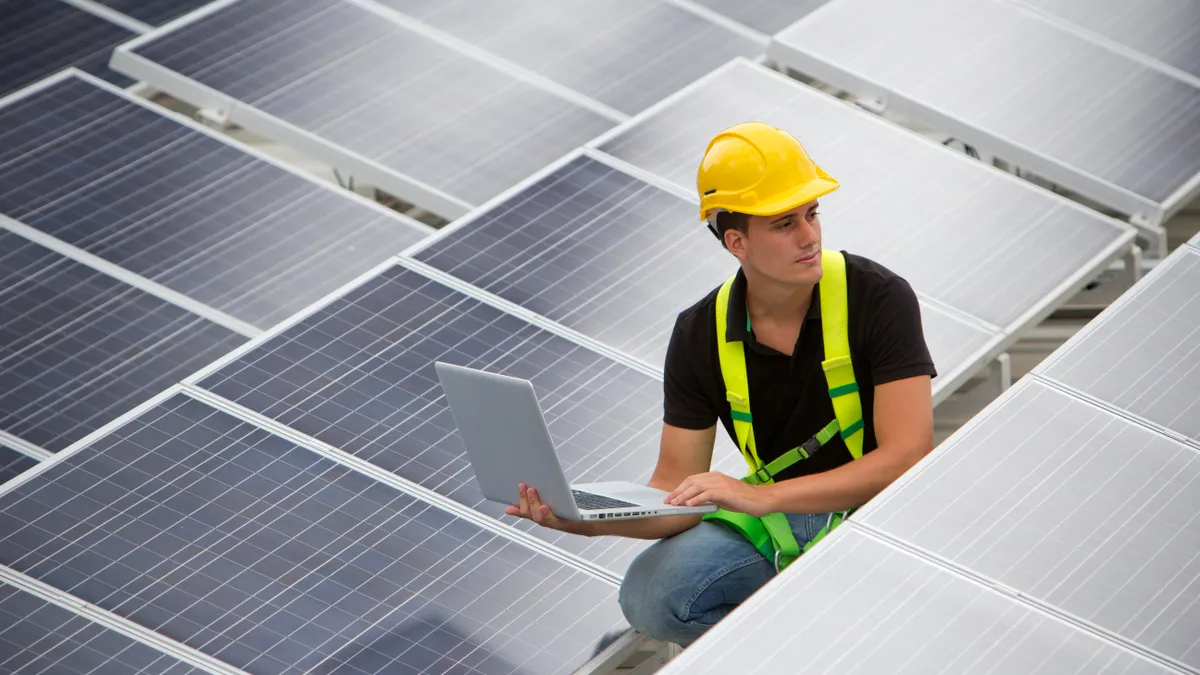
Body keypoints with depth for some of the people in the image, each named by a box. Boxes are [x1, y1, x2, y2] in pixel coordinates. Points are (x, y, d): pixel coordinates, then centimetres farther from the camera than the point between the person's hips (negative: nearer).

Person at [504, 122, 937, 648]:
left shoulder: (878, 298, -16)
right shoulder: (702, 335, -5)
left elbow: (905, 457, -24)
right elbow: (677, 495, -4)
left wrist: (763, 496, -33)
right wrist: (585, 519, -26)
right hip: (776, 518, 4)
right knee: (649, 597, -22)